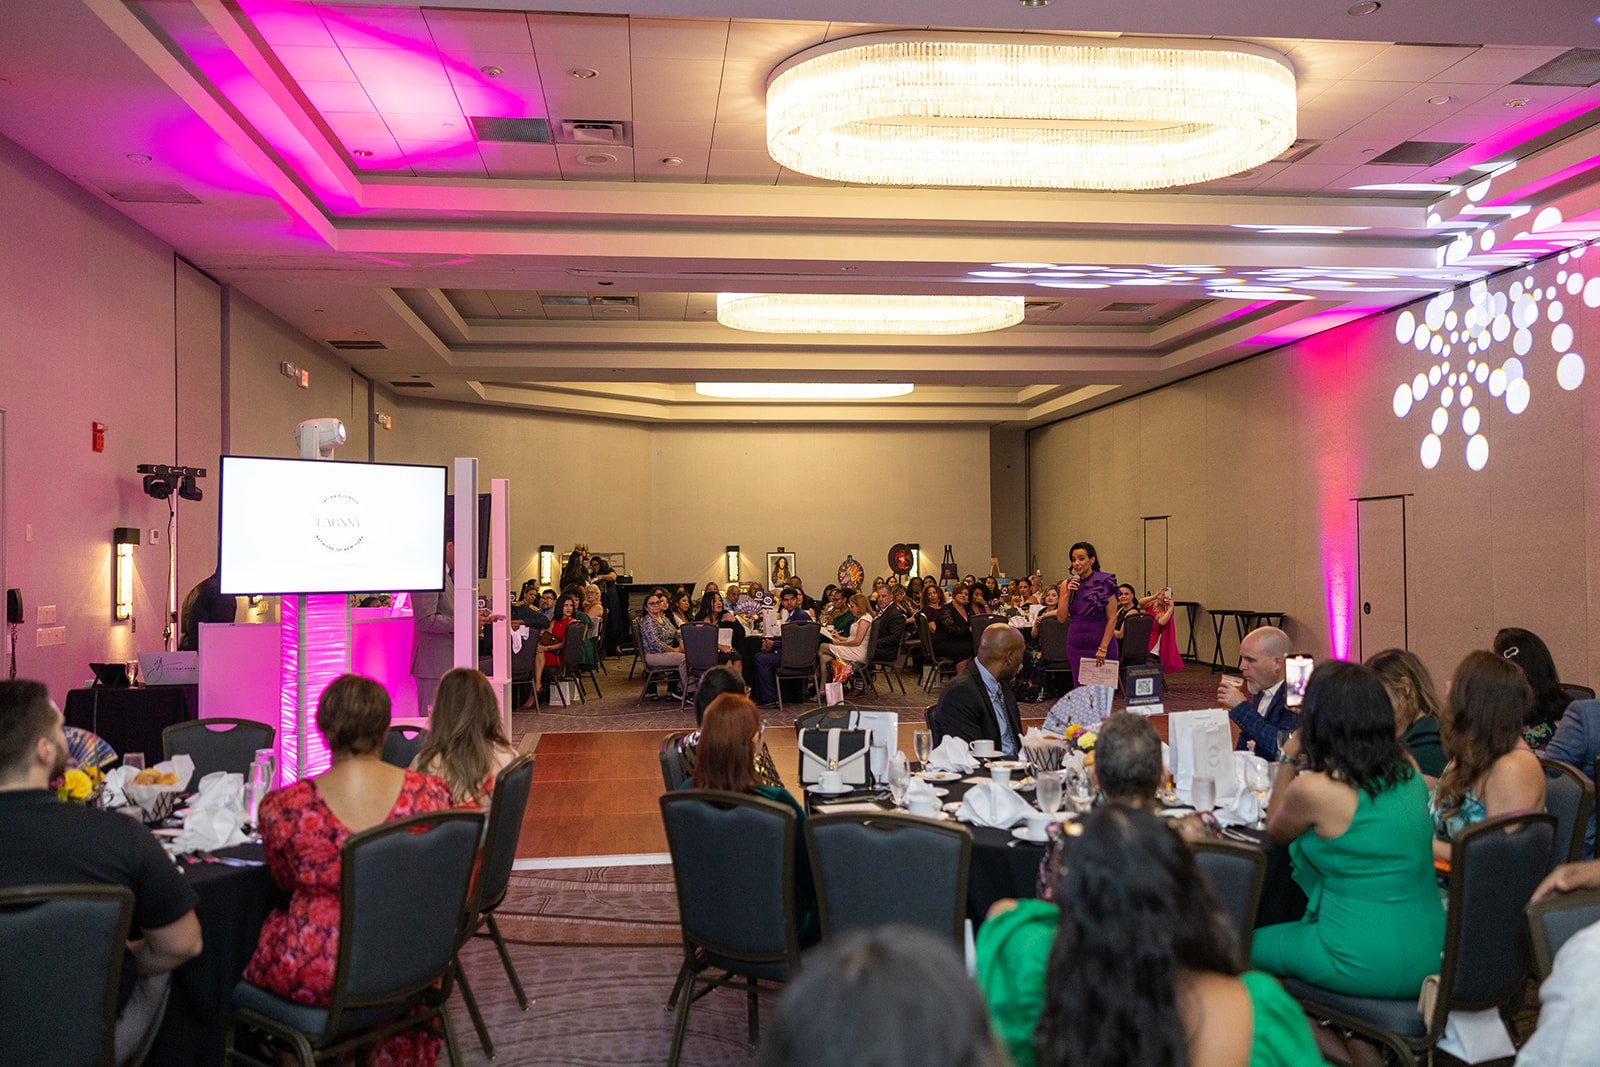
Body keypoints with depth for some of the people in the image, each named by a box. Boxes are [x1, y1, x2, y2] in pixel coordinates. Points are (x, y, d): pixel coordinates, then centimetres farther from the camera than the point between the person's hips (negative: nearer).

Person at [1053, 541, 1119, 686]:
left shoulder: (1104, 583, -5)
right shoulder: (1067, 585, 7)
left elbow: (1112, 618, -8)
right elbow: (1061, 618, 5)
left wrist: (1103, 648, -14)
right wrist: (1068, 594, -7)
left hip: (1101, 643, -4)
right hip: (1076, 646, 4)